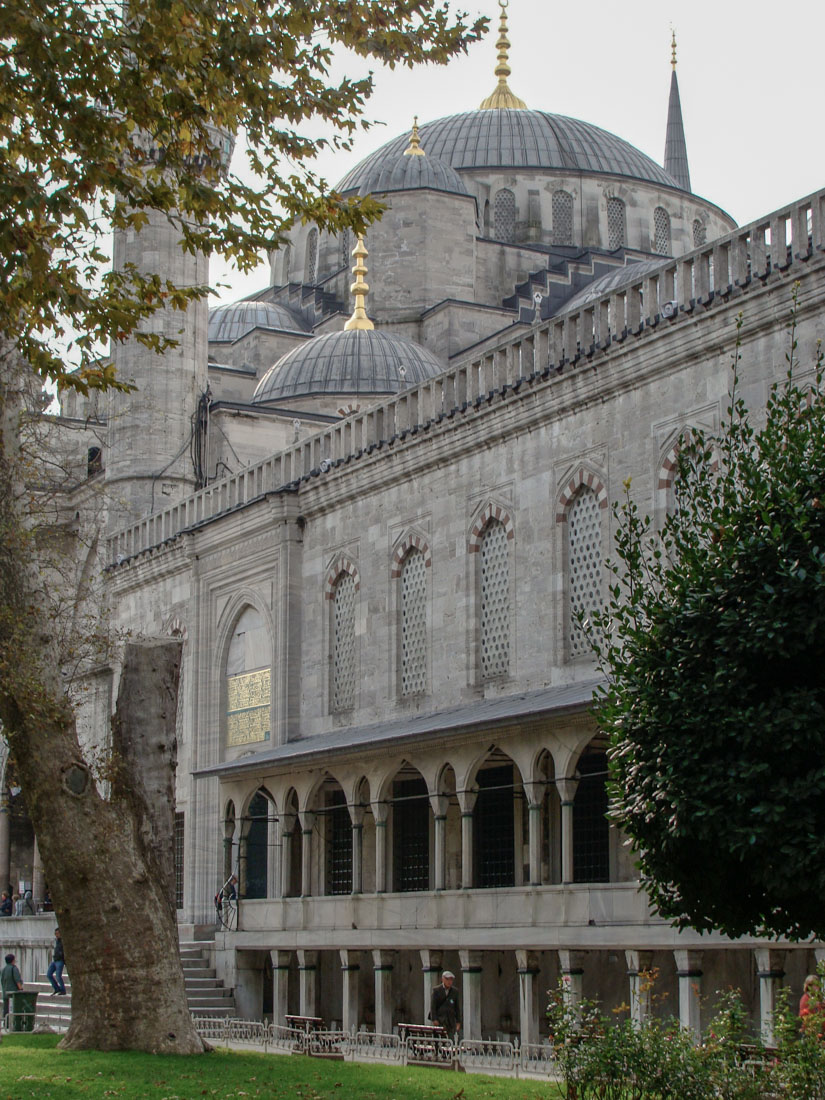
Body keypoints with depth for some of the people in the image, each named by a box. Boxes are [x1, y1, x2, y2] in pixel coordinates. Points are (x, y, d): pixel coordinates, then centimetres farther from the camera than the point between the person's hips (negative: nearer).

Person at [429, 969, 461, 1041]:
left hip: (451, 1021, 3)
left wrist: (458, 1021, 8)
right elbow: (432, 1006, -3)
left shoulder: (454, 992, 12)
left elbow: (457, 1008, 14)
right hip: (440, 1019, -3)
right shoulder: (436, 990, 2)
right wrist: (434, 1020, -12)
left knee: (452, 1040, -4)